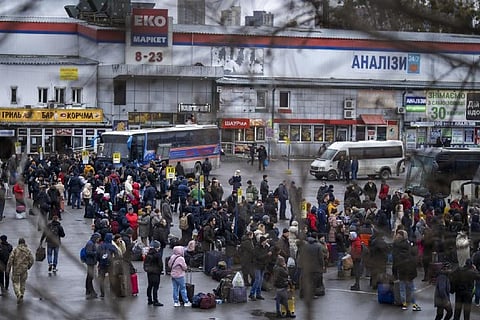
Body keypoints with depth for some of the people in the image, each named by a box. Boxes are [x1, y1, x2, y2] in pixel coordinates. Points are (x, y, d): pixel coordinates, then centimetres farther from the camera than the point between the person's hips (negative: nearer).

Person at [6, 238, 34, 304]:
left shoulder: (15, 250, -7)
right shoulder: (28, 251, -2)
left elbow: (10, 260, -12)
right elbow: (31, 261, -3)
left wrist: (8, 269, -3)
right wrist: (28, 267, 15)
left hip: (16, 269, -2)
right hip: (24, 270, 2)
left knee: (15, 283, 10)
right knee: (22, 283, 17)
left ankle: (18, 295, -13)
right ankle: (21, 298, 21)